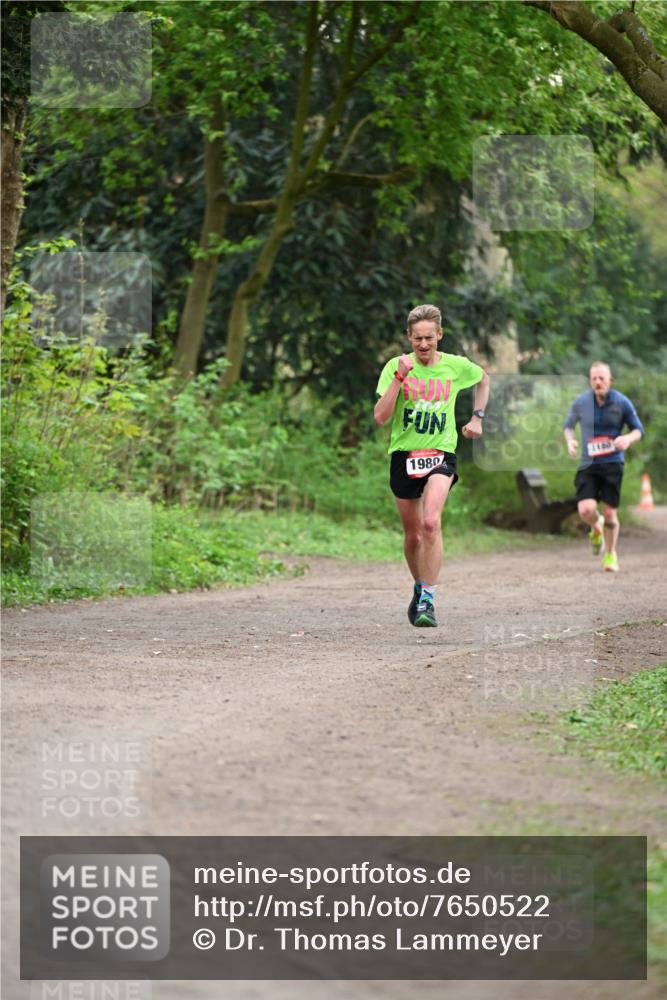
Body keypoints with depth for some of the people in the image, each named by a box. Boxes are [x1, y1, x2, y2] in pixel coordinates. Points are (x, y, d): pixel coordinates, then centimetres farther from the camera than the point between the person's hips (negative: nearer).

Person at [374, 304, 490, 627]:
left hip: (441, 455, -1)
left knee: (431, 523, -25)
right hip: (403, 455, 1)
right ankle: (420, 588, 38)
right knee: (412, 535, 11)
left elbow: (483, 378, 25)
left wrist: (477, 417, 15)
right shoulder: (396, 366, -4)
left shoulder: (456, 366, 1)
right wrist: (399, 377, -21)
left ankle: (428, 600, -22)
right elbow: (380, 417, -14)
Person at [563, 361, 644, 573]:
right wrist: (570, 441, -4)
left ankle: (610, 555, 24)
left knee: (610, 513, 0)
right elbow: (568, 425, 17)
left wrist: (628, 439, -17)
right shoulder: (581, 402, 0)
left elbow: (638, 429, 6)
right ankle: (595, 528, 22)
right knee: (586, 510, -16)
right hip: (588, 465, 1)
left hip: (612, 464, -1)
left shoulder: (622, 403, -4)